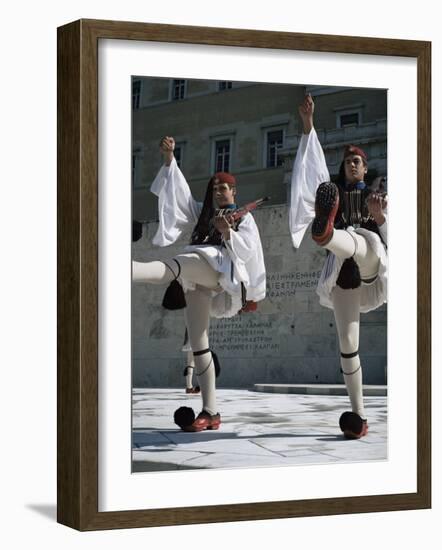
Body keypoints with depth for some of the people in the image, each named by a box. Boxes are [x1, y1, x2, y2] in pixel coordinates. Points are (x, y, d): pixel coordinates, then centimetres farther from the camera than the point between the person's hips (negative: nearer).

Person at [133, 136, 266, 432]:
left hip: (219, 268, -6)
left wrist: (229, 234, -14)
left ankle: (129, 270, -73)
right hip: (196, 280, 6)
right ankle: (211, 412, -2)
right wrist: (169, 159, 12)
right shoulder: (202, 212, 32)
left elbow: (249, 251, 4)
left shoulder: (245, 218, 18)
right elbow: (178, 190, 23)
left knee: (174, 267, -39)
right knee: (198, 342, -2)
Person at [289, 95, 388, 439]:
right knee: (347, 343, -4)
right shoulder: (333, 193, 17)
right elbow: (314, 162, 3)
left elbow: (389, 237, 4)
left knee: (367, 239, -38)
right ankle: (358, 415, -1)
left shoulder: (377, 196, 15)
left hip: (371, 267, -2)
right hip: (343, 273, 2)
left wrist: (380, 215, -16)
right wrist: (308, 125, -10)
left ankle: (325, 233, -73)